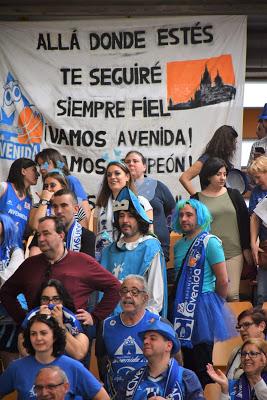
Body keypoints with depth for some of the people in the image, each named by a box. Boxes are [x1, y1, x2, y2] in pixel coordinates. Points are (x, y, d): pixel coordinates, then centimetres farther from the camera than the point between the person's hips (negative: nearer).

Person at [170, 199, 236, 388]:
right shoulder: (179, 245, 12)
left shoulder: (210, 242, -9)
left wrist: (214, 304, 1)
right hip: (183, 308, 7)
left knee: (202, 365, -3)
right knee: (187, 361, 12)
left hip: (203, 307, -7)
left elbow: (223, 280, -10)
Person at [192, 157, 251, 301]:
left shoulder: (234, 195, 9)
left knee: (232, 295, -4)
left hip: (233, 254, 1)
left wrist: (247, 248, 7)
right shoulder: (196, 199, 3)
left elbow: (245, 222, 11)